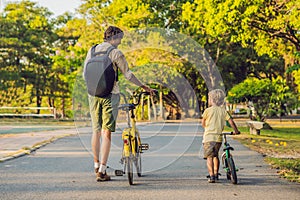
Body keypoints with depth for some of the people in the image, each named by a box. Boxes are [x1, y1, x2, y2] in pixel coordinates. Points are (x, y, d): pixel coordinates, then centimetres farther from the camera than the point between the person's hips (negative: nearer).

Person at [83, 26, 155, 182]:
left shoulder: (92, 50, 9)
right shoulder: (116, 53, -7)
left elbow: (84, 73, 13)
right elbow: (127, 74, -3)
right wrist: (144, 87, 7)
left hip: (93, 94, 5)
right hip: (110, 94, -5)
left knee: (96, 130, 15)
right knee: (106, 132, -4)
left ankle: (96, 165, 25)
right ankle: (102, 171, -6)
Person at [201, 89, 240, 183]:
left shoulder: (207, 110, -2)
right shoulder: (223, 111, 6)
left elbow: (203, 123, 7)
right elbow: (231, 121, 1)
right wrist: (236, 131, 15)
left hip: (209, 136, -4)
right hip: (218, 136, 4)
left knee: (209, 157, -5)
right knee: (215, 155, 22)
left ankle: (211, 176, -18)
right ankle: (216, 173, 27)